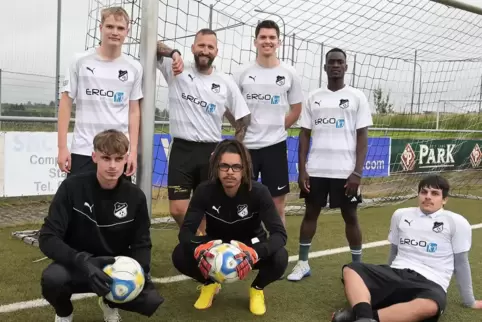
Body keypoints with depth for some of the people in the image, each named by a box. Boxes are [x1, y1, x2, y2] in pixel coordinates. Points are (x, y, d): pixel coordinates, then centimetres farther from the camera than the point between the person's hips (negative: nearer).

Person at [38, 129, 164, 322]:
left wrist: (140, 270, -24)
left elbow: (142, 243, -2)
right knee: (52, 278, -36)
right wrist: (83, 261, -36)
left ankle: (111, 303, 15)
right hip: (77, 267, -2)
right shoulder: (72, 188, -16)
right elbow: (47, 238, -20)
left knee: (151, 301, -22)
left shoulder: (135, 196, -8)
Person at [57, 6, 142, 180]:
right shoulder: (80, 61, 0)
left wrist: (133, 151, 1)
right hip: (83, 151, -1)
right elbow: (65, 103, 2)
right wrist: (62, 147, -4)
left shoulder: (134, 68, 5)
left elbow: (134, 111, 8)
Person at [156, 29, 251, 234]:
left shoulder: (226, 83, 4)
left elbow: (243, 118, 9)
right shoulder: (177, 72, 1)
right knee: (177, 210, -3)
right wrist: (173, 53, -25)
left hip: (211, 152, 1)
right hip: (182, 149, 0)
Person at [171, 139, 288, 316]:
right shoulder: (205, 191, -21)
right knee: (180, 255, -27)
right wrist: (197, 250, -48)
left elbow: (279, 233, -30)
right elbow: (186, 230, -24)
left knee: (279, 258, -32)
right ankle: (209, 284, 7)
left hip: (250, 245, -1)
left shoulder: (258, 192, -25)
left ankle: (257, 289, 4)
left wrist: (255, 253, -51)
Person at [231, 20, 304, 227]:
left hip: (275, 145, 0)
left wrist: (278, 129, 4)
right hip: (246, 145, 0)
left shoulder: (289, 74, 2)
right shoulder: (242, 73, 2)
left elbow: (296, 110, 10)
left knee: (277, 206, 6)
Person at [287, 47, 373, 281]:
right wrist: (302, 169, 0)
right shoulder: (313, 97, 8)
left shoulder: (357, 97, 1)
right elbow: (304, 134, 8)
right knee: (310, 212, 9)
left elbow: (362, 136, -2)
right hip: (315, 170, 3)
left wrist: (357, 172, -11)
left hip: (345, 171, -2)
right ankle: (303, 263, 20)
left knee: (350, 216, 5)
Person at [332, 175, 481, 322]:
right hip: (396, 274, 4)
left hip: (430, 284, -4)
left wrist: (469, 301, 15)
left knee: (429, 306, -42)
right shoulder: (401, 215, 16)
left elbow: (460, 263, 11)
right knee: (351, 269, -23)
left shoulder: (456, 222, 6)